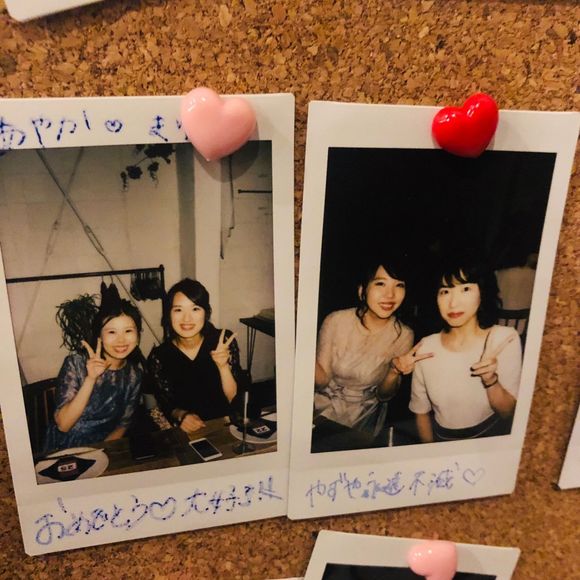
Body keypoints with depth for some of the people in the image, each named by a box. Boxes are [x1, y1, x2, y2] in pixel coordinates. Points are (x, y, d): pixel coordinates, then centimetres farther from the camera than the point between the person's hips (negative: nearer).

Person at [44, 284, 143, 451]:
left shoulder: (135, 373, -2)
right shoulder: (75, 363, -12)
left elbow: (123, 425, 6)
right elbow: (63, 425, -17)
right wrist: (90, 379, -26)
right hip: (64, 450, -2)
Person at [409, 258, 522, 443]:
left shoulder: (505, 338, -10)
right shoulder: (426, 347, -8)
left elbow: (507, 411, -6)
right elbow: (421, 412, 3)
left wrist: (490, 380, -21)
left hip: (494, 440, 0)